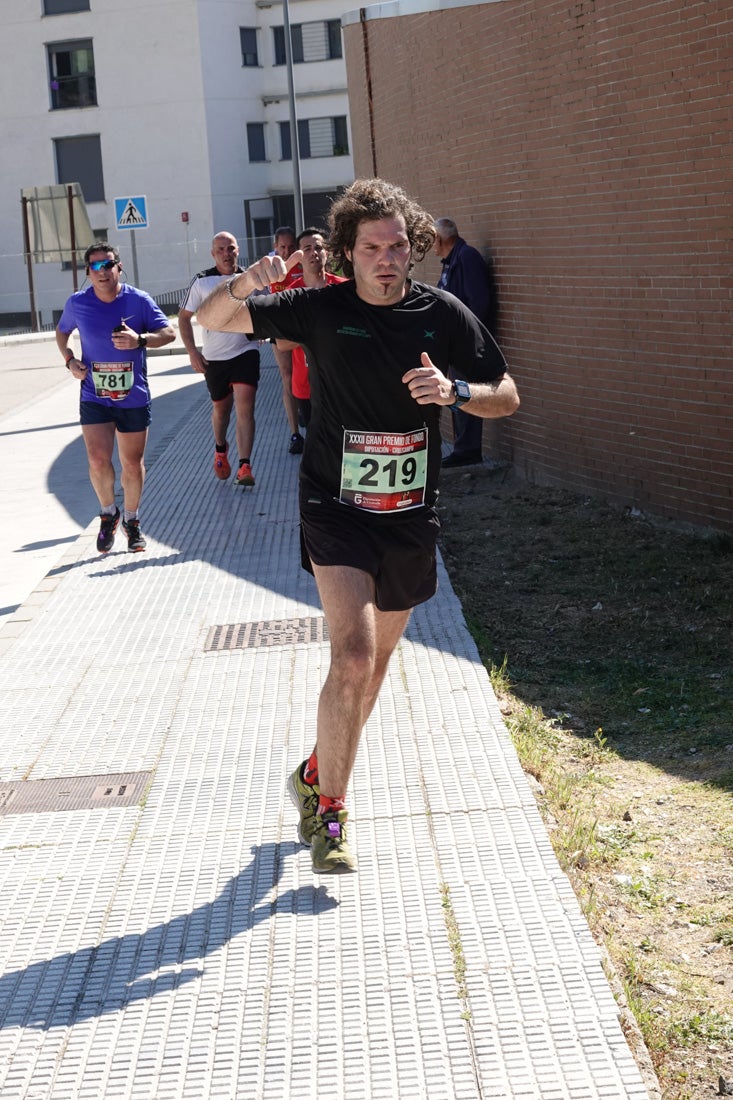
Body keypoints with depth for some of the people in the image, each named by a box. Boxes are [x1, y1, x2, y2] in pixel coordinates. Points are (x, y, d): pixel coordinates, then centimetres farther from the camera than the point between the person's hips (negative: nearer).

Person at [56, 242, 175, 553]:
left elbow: (169, 332, -4)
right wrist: (69, 360, 1)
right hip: (94, 397, 0)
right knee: (98, 460, -13)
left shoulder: (138, 300, -6)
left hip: (134, 397, 0)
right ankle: (108, 513, 14)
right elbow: (62, 331, 18)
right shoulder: (78, 303, -1)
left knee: (133, 464, 8)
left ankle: (131, 519, 30)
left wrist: (140, 340, -22)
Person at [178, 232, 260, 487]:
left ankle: (244, 466, -16)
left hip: (245, 352, -1)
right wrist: (192, 352, -6)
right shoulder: (202, 281, -3)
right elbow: (184, 317, 1)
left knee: (245, 409, -14)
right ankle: (220, 450, 45)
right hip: (214, 357, 1)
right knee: (221, 408, 18)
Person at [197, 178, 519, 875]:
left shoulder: (442, 314, -1)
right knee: (353, 655, -18)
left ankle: (316, 773, 37)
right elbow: (213, 319, -3)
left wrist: (456, 391, -17)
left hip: (410, 514, 4)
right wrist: (244, 284, -26)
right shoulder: (321, 309, -5)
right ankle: (327, 810, -3)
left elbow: (507, 398, 4)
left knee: (376, 662, 15)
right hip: (336, 508, -3)